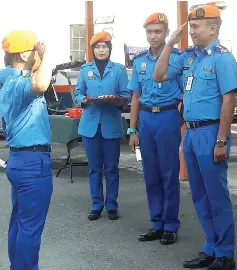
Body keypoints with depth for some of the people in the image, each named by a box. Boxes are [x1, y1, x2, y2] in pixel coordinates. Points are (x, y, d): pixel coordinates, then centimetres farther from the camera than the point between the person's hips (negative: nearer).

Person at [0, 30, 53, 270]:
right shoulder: (19, 83, -19)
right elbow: (40, 85, -43)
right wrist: (46, 54, -31)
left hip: (20, 158, 11)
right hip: (33, 161, -11)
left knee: (19, 221, 17)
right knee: (31, 225, -2)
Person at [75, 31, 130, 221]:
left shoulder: (119, 69, 3)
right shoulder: (85, 69, 9)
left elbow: (126, 95, 1)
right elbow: (78, 92, 9)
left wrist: (118, 100, -20)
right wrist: (83, 100, -12)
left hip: (111, 124, -2)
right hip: (90, 123, 2)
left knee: (111, 168, 5)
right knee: (94, 168, 8)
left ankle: (112, 205, 14)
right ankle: (97, 205, 17)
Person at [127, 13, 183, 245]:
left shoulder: (177, 57, -4)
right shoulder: (139, 61, 10)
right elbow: (136, 97, 13)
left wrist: (186, 126, -8)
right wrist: (132, 131, 11)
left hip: (168, 118, -5)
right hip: (146, 119, 5)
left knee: (169, 175, 2)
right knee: (151, 175, 10)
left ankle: (171, 226, 13)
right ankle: (157, 224, 22)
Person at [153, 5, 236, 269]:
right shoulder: (188, 56, 10)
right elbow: (159, 76, 14)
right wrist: (170, 44, 4)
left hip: (209, 132, -7)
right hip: (190, 132, 8)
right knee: (200, 195, 13)